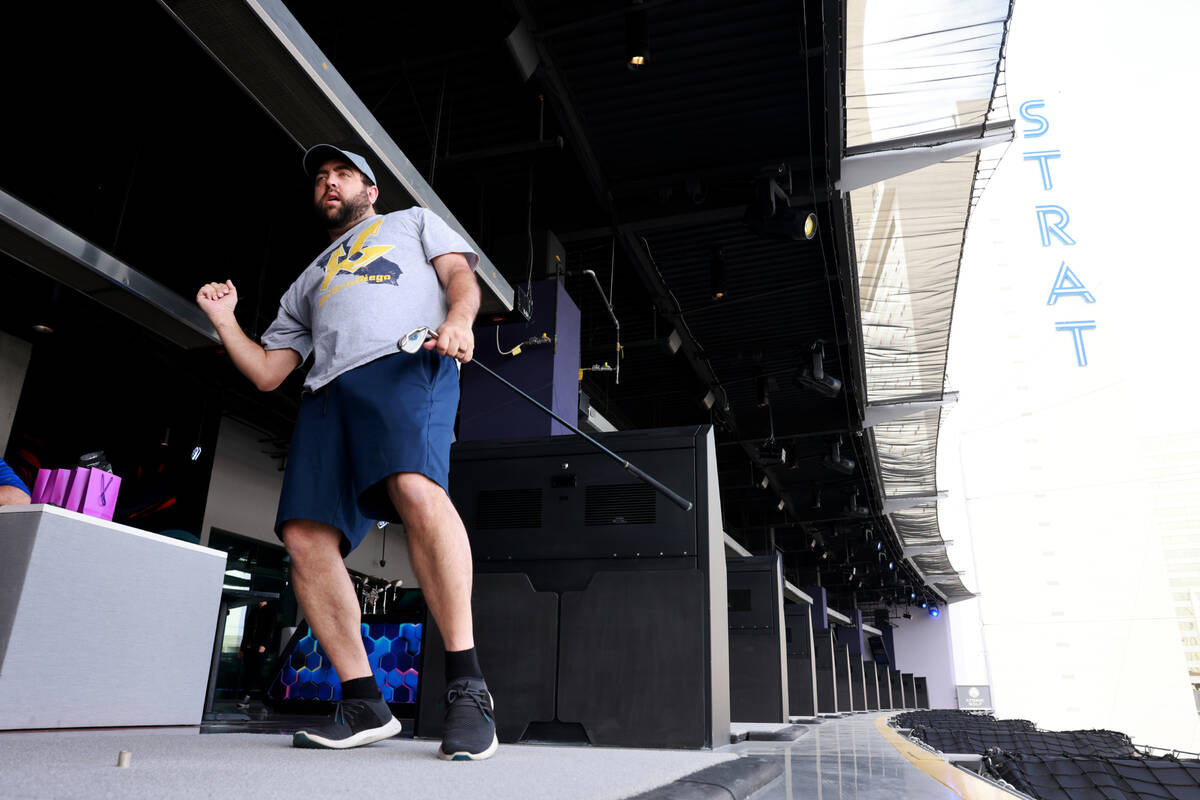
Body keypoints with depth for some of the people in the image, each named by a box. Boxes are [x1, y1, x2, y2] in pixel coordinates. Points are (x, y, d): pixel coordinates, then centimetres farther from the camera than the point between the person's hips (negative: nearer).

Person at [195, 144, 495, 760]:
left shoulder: (414, 222, 32)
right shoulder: (305, 284, 40)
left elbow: (460, 274, 12)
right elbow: (266, 373, 34)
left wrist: (458, 319, -9)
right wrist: (225, 322, 23)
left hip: (409, 364, -5)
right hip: (327, 388, 6)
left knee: (416, 488, -34)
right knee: (305, 535, -14)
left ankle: (466, 686, -32)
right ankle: (364, 704, -7)